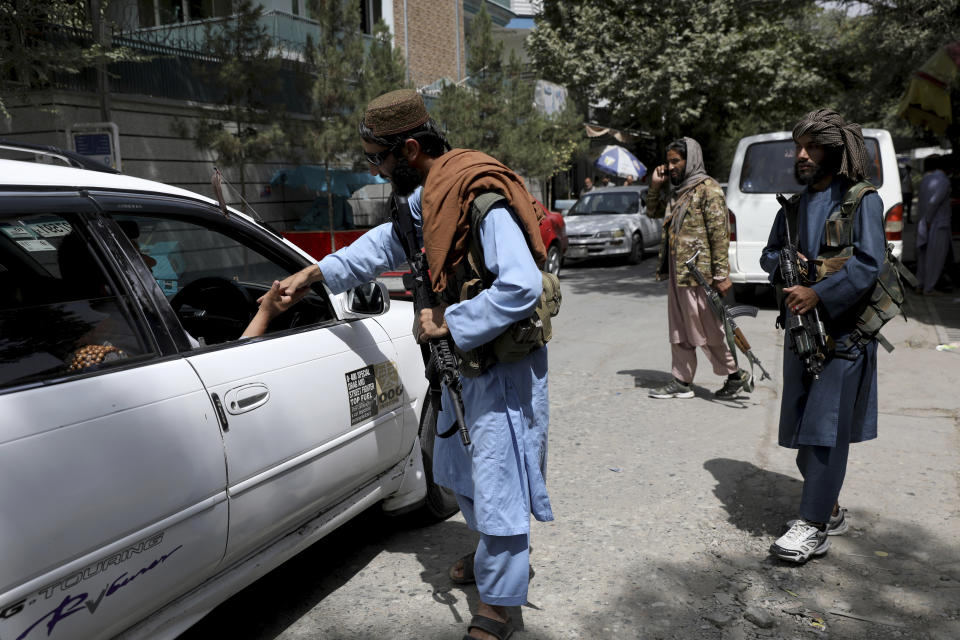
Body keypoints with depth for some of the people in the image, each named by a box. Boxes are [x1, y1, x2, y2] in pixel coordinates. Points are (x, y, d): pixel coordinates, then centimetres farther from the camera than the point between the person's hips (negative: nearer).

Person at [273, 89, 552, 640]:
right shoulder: (427, 195, 4)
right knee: (460, 468, 23)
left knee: (496, 476, 1)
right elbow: (389, 242, 19)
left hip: (503, 364, -10)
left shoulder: (483, 197, -27)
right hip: (464, 357, 10)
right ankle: (494, 554, 46)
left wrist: (450, 321, -25)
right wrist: (314, 273, 16)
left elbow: (522, 286, -33)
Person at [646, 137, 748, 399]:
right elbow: (653, 212, 30)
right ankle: (682, 382, 19)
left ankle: (736, 375, 14)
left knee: (706, 329, -1)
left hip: (698, 273, -8)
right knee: (679, 329, 11)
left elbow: (720, 234, -15)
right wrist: (655, 185, 12)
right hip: (676, 272, 9)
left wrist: (721, 275, -19)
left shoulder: (708, 188, -10)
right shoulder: (675, 190, 15)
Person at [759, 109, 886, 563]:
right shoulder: (795, 205, 14)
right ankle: (830, 511, 26)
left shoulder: (862, 201, -6)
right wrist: (786, 264, 0)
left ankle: (813, 526, -3)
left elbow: (868, 263, -15)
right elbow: (770, 253, 22)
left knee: (826, 424, -8)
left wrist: (818, 293, -20)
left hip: (843, 330, -7)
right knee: (803, 422, 10)